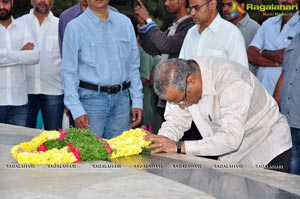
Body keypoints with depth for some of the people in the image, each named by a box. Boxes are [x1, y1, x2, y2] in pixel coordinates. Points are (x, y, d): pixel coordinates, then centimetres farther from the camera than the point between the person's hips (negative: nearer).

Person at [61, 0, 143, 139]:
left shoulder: (125, 23, 8)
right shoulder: (75, 27, -3)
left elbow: (133, 66, 12)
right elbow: (69, 72, -4)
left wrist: (137, 101, 6)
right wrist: (76, 110, -11)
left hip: (121, 98, 3)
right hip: (91, 98, -3)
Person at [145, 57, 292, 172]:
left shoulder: (231, 81, -34)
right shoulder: (178, 82, -13)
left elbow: (231, 139, -39)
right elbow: (176, 121, -4)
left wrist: (179, 147, -40)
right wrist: (161, 140, -27)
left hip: (268, 151, -6)